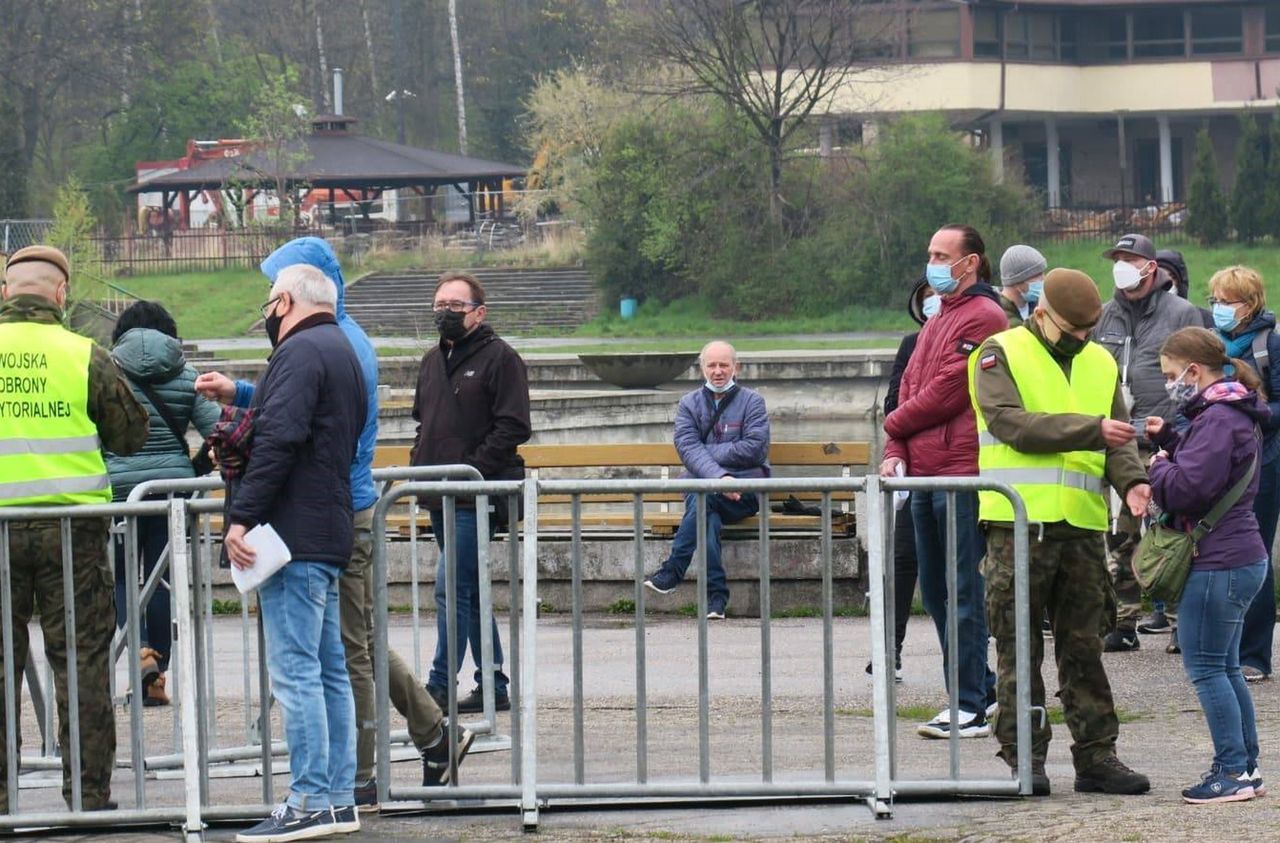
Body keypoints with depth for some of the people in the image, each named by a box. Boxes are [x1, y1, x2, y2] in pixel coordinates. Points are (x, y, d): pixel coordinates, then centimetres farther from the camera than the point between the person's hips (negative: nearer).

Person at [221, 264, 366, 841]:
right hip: (328, 534, 11)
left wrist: (242, 516, -22)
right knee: (328, 671, 11)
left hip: (295, 533, -11)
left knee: (295, 671, -11)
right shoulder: (342, 351, 21)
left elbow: (279, 440, -21)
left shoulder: (300, 351, -10)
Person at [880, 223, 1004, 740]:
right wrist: (897, 452, 4)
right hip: (926, 474, 10)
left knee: (964, 594, -7)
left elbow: (945, 394, -14)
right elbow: (911, 388, 20)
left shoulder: (982, 317, -9)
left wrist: (895, 425, 1)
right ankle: (981, 690, 21)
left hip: (962, 473, -10)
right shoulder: (938, 321, 21)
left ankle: (970, 707, -6)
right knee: (936, 593, 12)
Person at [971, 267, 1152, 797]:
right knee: (1019, 651, 1)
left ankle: (1096, 755, 12)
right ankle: (1023, 757, 5)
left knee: (1083, 648, 8)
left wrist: (1130, 480, -10)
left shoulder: (1100, 364, 15)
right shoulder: (1001, 355, -2)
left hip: (1082, 528, 5)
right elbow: (1011, 423, -16)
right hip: (1018, 522, -4)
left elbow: (1119, 439, 12)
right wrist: (1091, 431, -20)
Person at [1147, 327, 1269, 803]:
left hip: (1219, 562, -11)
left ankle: (1234, 771, -4)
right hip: (1241, 555, 11)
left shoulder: (1218, 420, -18)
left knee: (1205, 666, -5)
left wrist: (1158, 466, -5)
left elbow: (1188, 487, -24)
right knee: (1225, 667, 16)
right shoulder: (1234, 414, 15)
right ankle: (1245, 765, 19)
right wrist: (1170, 441, 9)